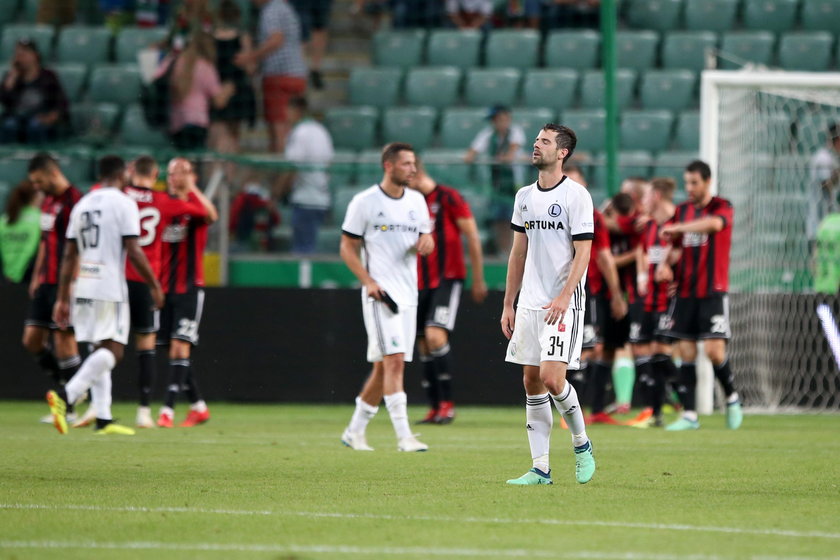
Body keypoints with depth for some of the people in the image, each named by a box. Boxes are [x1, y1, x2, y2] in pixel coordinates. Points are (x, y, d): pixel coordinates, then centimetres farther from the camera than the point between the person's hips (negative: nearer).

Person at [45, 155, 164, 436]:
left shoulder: (82, 205, 14)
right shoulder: (123, 203, -5)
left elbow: (69, 255, 14)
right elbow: (133, 251, -11)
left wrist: (62, 299, 17)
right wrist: (155, 285, -2)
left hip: (84, 287, 7)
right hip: (110, 288, -7)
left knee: (101, 351, 12)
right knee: (112, 350, -9)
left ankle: (103, 419, 8)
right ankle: (66, 395, -28)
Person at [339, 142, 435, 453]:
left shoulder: (417, 200, 12)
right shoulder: (364, 202, -5)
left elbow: (426, 239, 21)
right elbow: (347, 248, -2)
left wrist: (426, 242, -5)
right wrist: (369, 282, -15)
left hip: (408, 294, 6)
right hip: (380, 294, -6)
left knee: (384, 366, 8)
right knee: (394, 359, -17)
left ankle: (355, 431, 20)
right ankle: (403, 436, -20)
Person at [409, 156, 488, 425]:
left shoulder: (448, 198, -6)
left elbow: (472, 237, -3)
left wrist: (478, 279, -2)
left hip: (447, 279, -6)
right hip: (420, 282, 6)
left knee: (435, 336, -21)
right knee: (423, 345, 4)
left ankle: (447, 403, -15)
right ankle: (435, 408, 10)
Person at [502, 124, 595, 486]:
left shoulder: (576, 195, -7)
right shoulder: (524, 196, 13)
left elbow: (583, 252, -11)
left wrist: (563, 297, -22)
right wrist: (508, 305, 15)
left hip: (563, 304, -7)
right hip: (530, 304, 7)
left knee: (552, 378, -16)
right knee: (532, 381, 3)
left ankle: (581, 443, 8)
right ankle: (540, 468, 6)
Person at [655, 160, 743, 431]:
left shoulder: (722, 206, -4)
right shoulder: (682, 210, 12)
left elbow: (714, 223, -28)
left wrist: (677, 227, -25)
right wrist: (665, 263, -5)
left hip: (713, 292, -5)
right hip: (685, 293, 5)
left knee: (714, 350, -12)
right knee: (687, 352, 1)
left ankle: (732, 399, 13)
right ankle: (689, 415, 3)